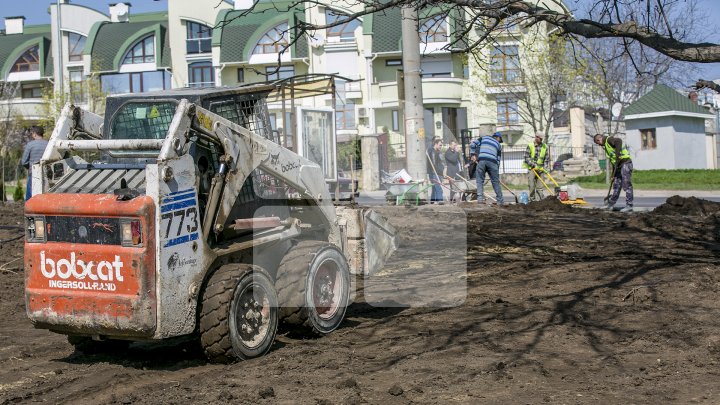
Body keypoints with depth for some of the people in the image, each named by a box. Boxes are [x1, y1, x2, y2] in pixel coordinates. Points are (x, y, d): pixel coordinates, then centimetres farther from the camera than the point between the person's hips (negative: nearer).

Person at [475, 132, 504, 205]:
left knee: (479, 180, 6)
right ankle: (500, 201, 13)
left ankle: (480, 198, -7)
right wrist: (497, 170, 23)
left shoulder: (484, 138, 24)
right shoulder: (498, 144, 25)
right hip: (492, 162, 1)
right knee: (496, 182, 9)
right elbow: (498, 158, 21)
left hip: (481, 160, 0)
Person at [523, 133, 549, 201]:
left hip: (540, 169, 3)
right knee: (531, 185, -5)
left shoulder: (544, 146, 7)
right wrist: (534, 165, -15)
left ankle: (539, 200, 1)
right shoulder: (530, 146, -4)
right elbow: (527, 157, -6)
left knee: (539, 186, 0)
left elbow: (546, 158, 11)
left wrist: (544, 167, -3)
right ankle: (532, 199, 4)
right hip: (531, 168, -3)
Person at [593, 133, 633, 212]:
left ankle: (629, 206, -8)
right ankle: (610, 204, 20)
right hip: (619, 166, 10)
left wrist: (618, 155, -29)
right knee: (616, 186, 14)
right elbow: (613, 161, 24)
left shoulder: (609, 140, -6)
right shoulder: (606, 146, 23)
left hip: (625, 163, -10)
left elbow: (619, 141, -30)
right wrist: (613, 175, 21)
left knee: (627, 185, -9)